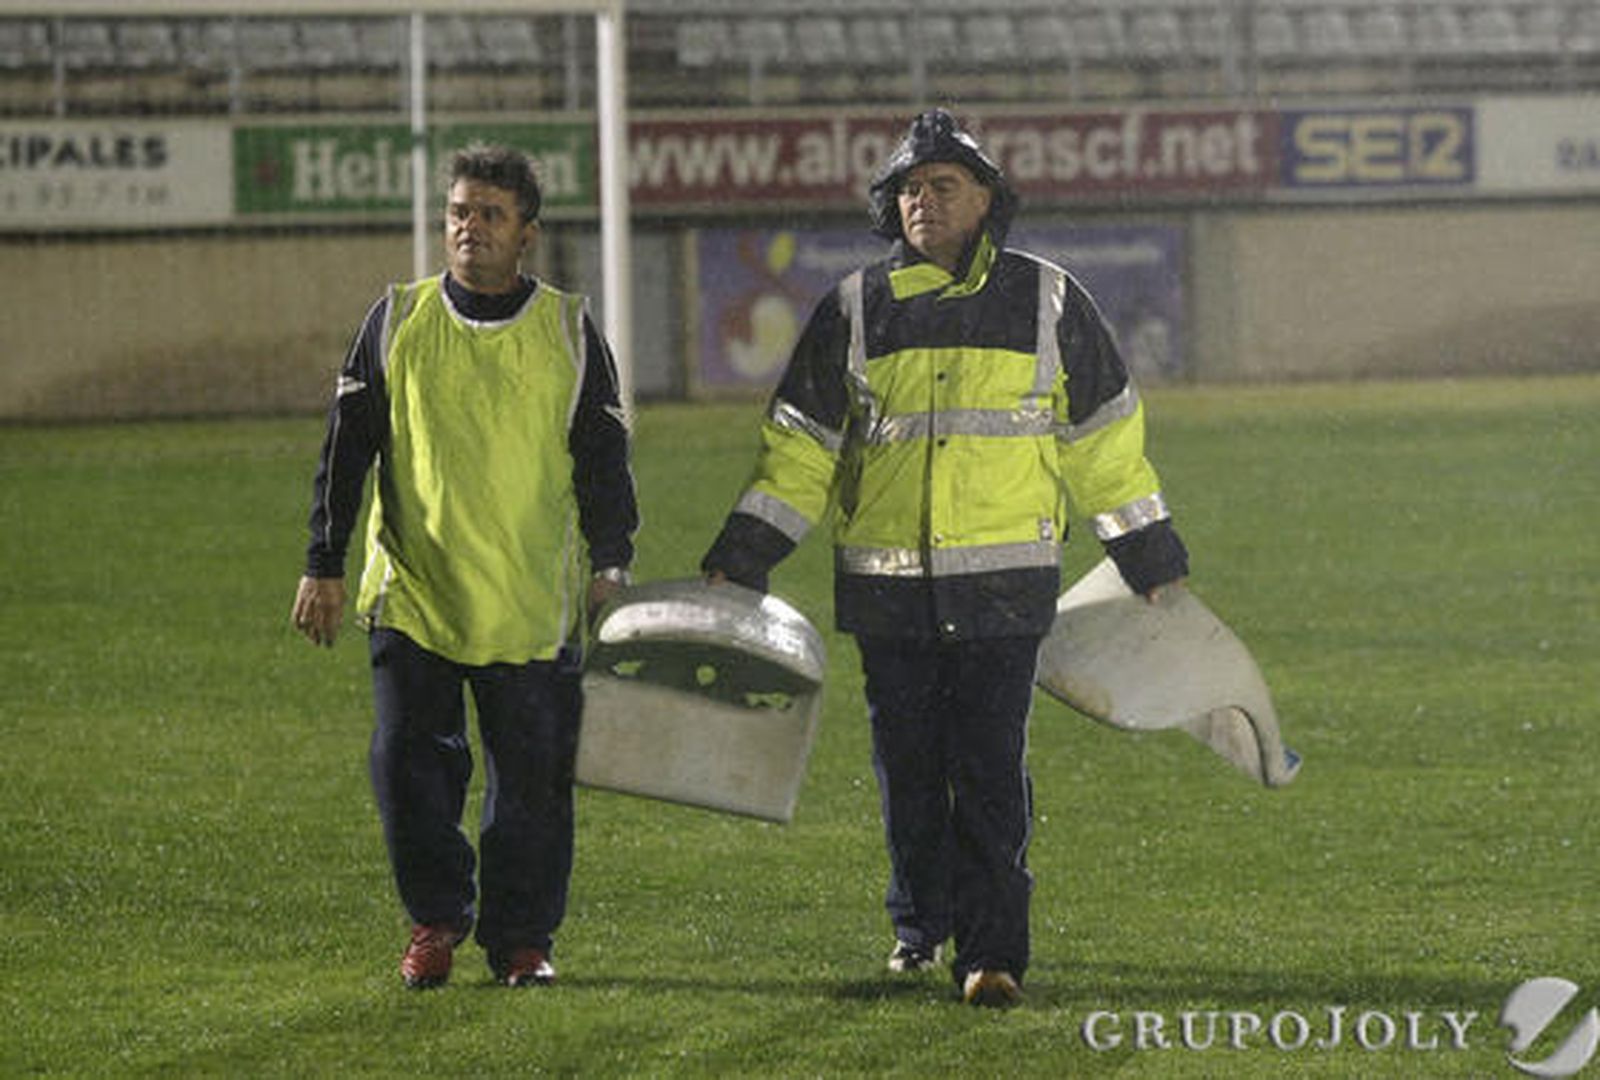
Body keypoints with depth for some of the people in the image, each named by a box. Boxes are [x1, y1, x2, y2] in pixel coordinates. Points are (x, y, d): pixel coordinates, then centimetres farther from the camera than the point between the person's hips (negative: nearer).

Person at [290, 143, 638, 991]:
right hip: (412, 594, 0)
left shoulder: (569, 333, 5)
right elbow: (346, 450, 7)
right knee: (408, 762, -6)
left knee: (532, 777, 1)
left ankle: (521, 937, 14)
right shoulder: (397, 322, 5)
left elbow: (603, 457, 9)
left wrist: (610, 562, -1)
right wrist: (324, 567, 3)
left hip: (533, 603, 0)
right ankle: (436, 919, 12)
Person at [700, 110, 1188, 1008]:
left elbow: (1105, 438, 10)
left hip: (1004, 583, -2)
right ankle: (921, 925, 27)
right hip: (887, 586, 2)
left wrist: (1151, 559, 12)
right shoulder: (856, 311, 8)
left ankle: (993, 952, -7)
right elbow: (802, 444, 11)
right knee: (908, 766, 9)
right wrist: (741, 559, 7)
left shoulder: (1046, 302, 4)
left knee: (991, 771, -8)